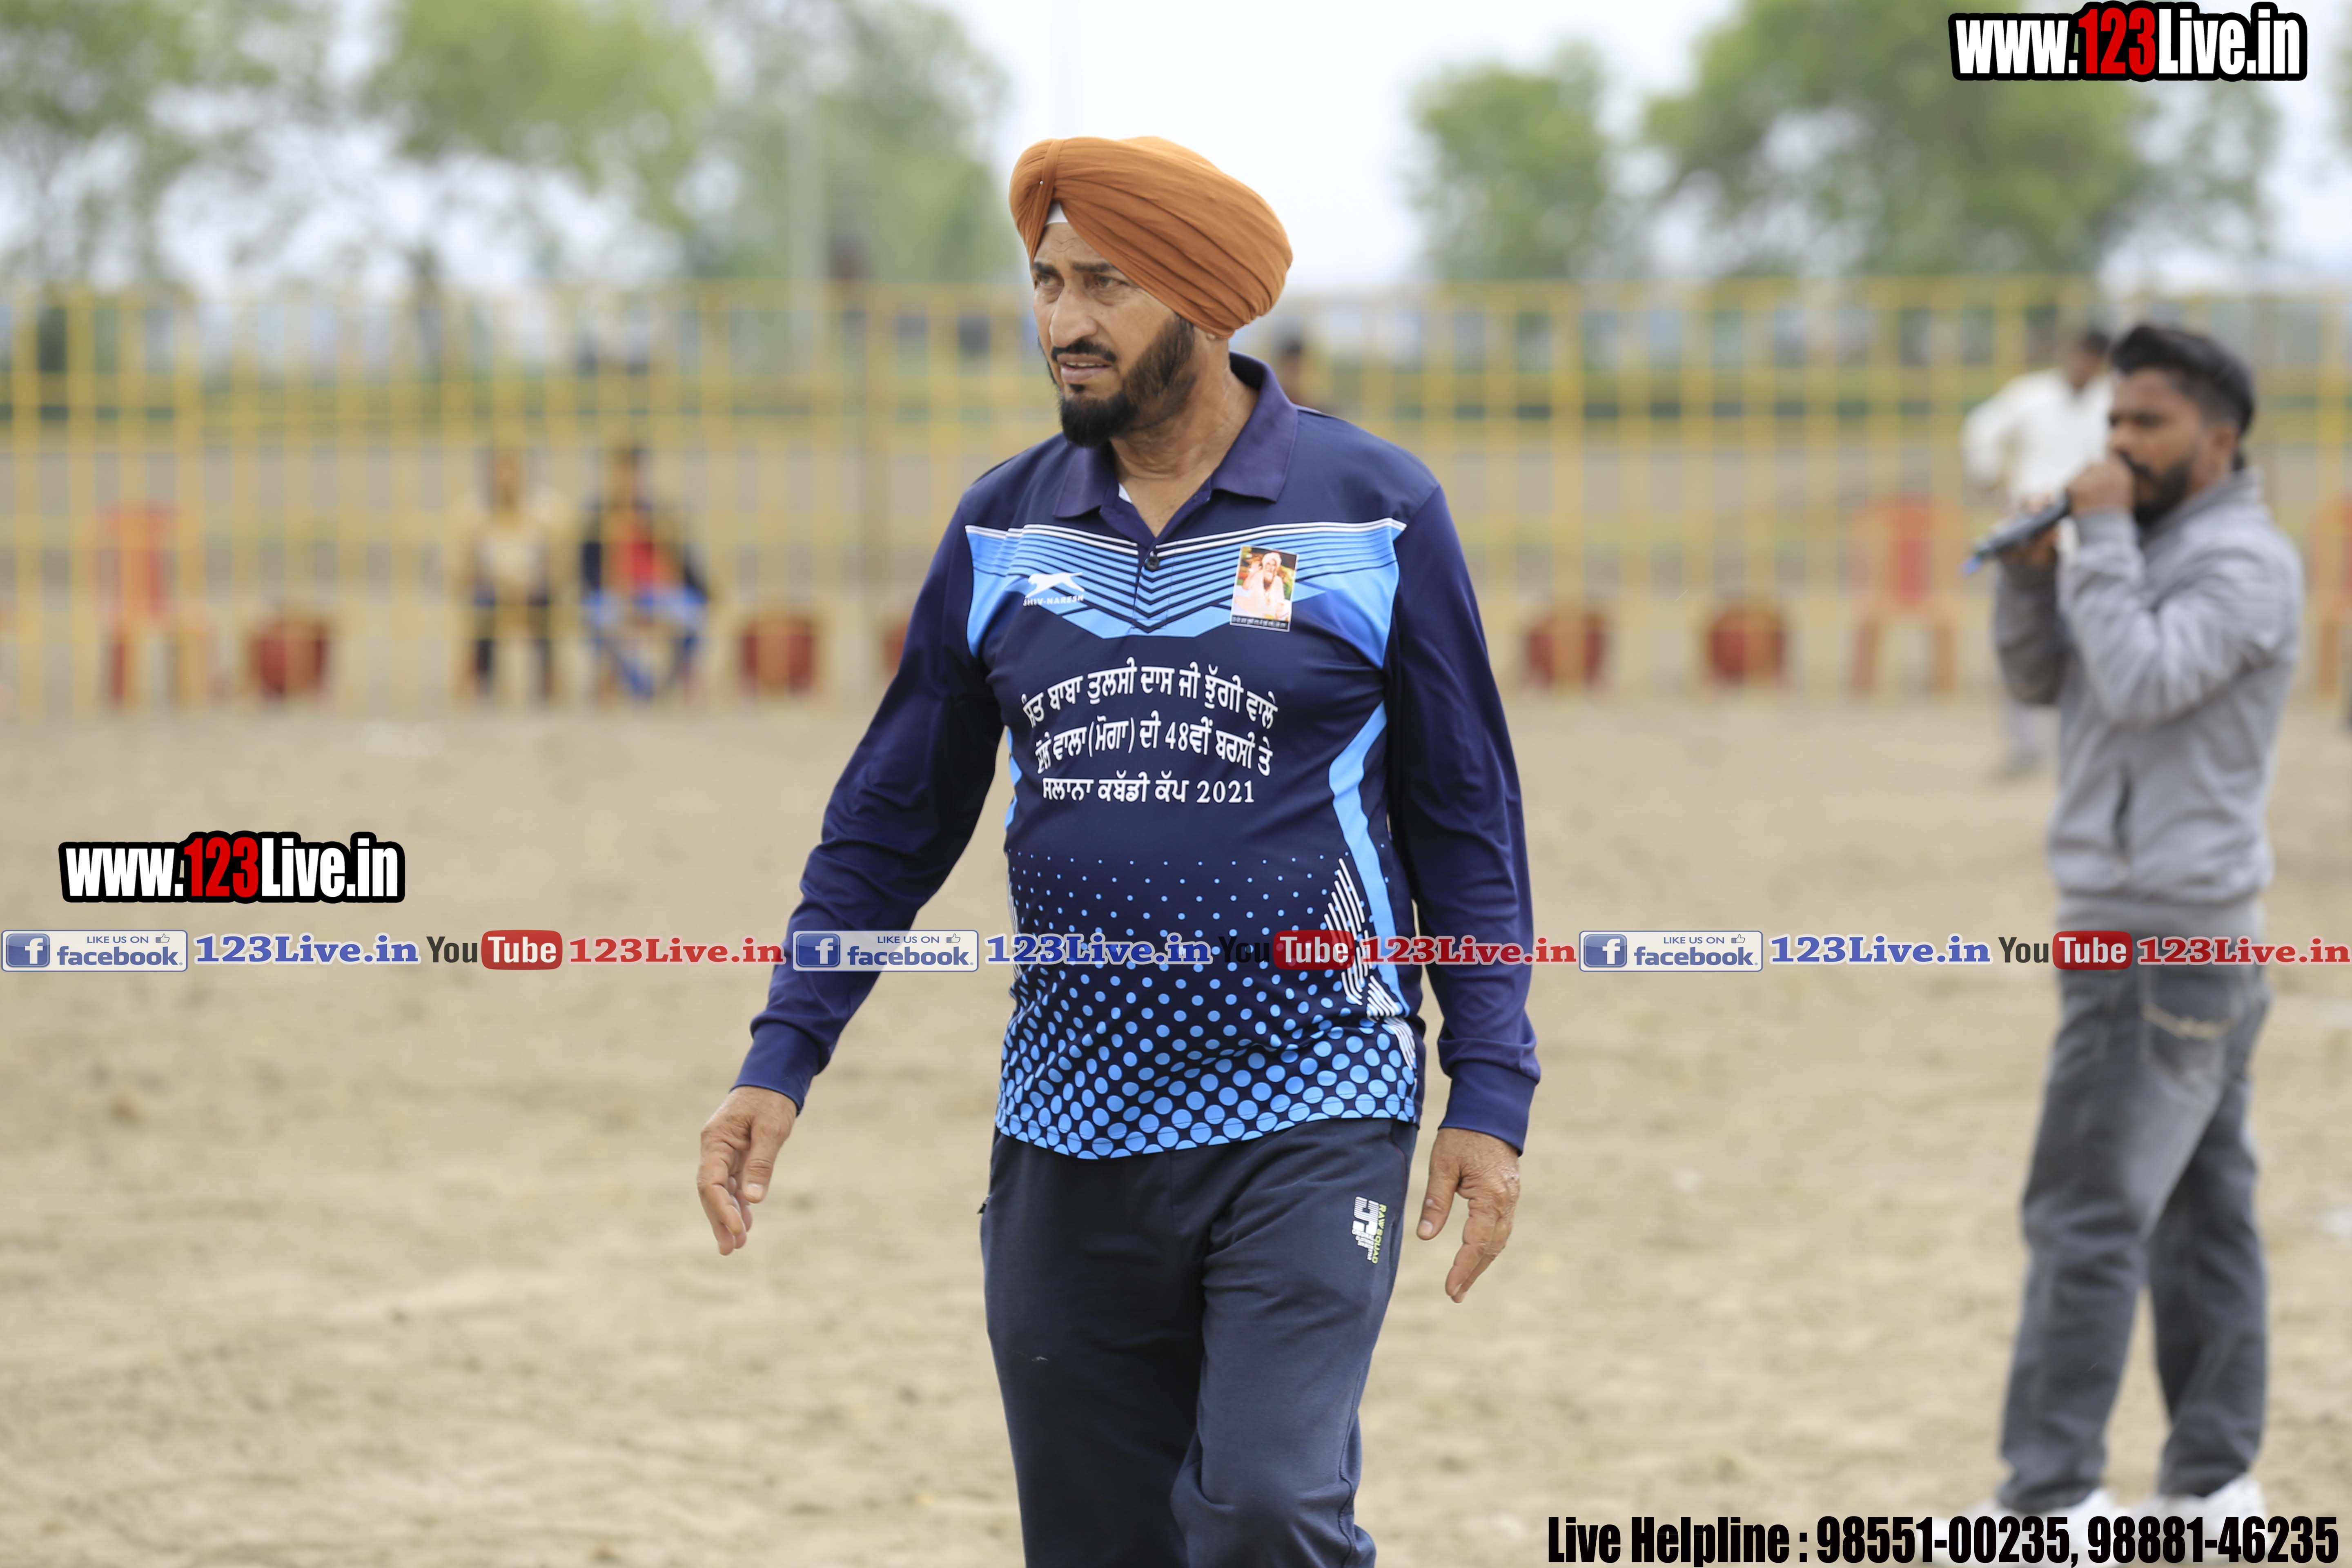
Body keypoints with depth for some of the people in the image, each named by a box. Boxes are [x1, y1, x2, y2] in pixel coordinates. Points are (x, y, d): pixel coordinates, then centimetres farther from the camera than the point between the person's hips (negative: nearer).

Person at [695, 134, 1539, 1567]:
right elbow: (895, 821, 13)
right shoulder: (1003, 531, 8)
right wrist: (782, 1061, 4)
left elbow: (1467, 817, 3)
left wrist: (1491, 1095, -3)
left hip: (1310, 1119, -4)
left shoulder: (1375, 512, -1)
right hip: (1069, 1130, 4)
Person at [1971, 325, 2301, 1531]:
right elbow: (2038, 678, 15)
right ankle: (2214, 1483, 12)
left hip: (2161, 943, -9)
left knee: (2086, 1214, -10)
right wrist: (2033, 570, -2)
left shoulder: (2244, 562, -12)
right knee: (2200, 1210, 9)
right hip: (2189, 937, 9)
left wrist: (2101, 540, -16)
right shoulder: (2150, 553, 17)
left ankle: (2052, 1495, -10)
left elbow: (2140, 684, -22)